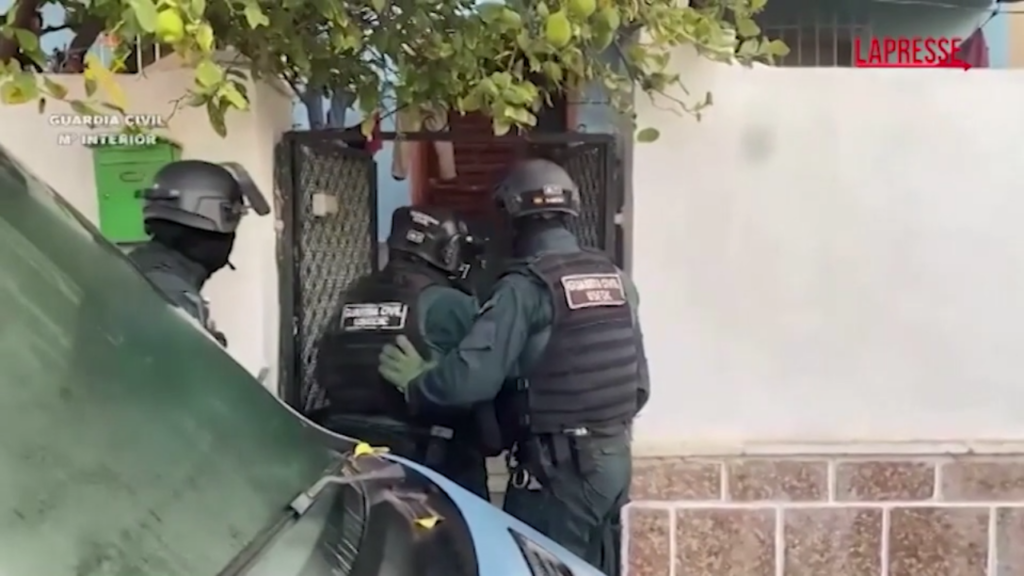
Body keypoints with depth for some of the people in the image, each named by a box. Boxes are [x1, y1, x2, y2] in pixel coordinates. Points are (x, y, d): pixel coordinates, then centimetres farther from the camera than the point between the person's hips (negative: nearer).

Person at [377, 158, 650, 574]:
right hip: (615, 461, 8)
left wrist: (416, 380, -3)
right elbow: (639, 384, 12)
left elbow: (472, 376, -21)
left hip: (556, 468, -7)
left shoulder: (526, 284, -13)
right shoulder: (617, 279, 9)